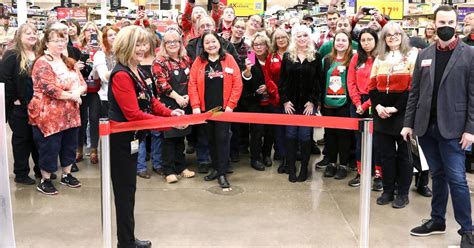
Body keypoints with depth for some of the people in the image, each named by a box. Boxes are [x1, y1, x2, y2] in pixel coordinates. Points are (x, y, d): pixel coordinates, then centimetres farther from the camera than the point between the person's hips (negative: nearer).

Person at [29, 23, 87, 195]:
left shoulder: (69, 63, 13)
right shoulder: (42, 63, -13)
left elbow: (82, 83, 8)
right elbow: (49, 89, -24)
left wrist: (77, 91, -15)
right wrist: (72, 95, -16)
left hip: (70, 113, 7)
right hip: (49, 115, -7)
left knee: (69, 145, 15)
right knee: (49, 148, 1)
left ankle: (66, 175, 32)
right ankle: (45, 181, 16)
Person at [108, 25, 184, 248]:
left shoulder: (137, 70, 8)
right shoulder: (121, 75, -22)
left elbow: (149, 100, 14)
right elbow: (134, 114, -27)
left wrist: (169, 112, -4)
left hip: (131, 137, 10)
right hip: (121, 139, -10)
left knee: (129, 189, 17)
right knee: (125, 191, 2)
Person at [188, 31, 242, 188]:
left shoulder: (228, 59, -1)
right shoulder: (199, 61, 3)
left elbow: (237, 83, -4)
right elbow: (192, 84, -1)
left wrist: (231, 104, -10)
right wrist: (195, 106, -9)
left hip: (224, 107, -2)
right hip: (205, 108, 2)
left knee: (222, 138, -3)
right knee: (211, 139, 11)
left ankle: (222, 173, 3)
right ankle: (216, 168, 24)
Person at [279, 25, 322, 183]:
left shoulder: (316, 57, 2)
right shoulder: (287, 56, 5)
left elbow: (318, 81, 0)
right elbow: (282, 80, 3)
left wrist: (312, 101, -8)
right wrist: (285, 100, -6)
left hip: (308, 104, -1)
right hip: (290, 103, 1)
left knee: (305, 137, 1)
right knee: (291, 136, 4)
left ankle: (304, 169, 11)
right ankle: (291, 170, 11)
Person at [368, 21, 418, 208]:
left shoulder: (412, 56, -3)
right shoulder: (379, 58, 13)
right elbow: (372, 87, 11)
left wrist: (396, 108, -16)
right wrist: (377, 106, -6)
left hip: (403, 114, -4)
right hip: (381, 114, 5)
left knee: (403, 154, 4)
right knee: (386, 153, 9)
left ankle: (403, 193, 13)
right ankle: (388, 190, 20)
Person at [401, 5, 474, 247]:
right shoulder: (424, 55, 9)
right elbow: (415, 92, 10)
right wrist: (408, 123, 5)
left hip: (452, 128, -4)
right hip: (426, 127, 4)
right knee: (437, 175, 14)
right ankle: (437, 220, 24)